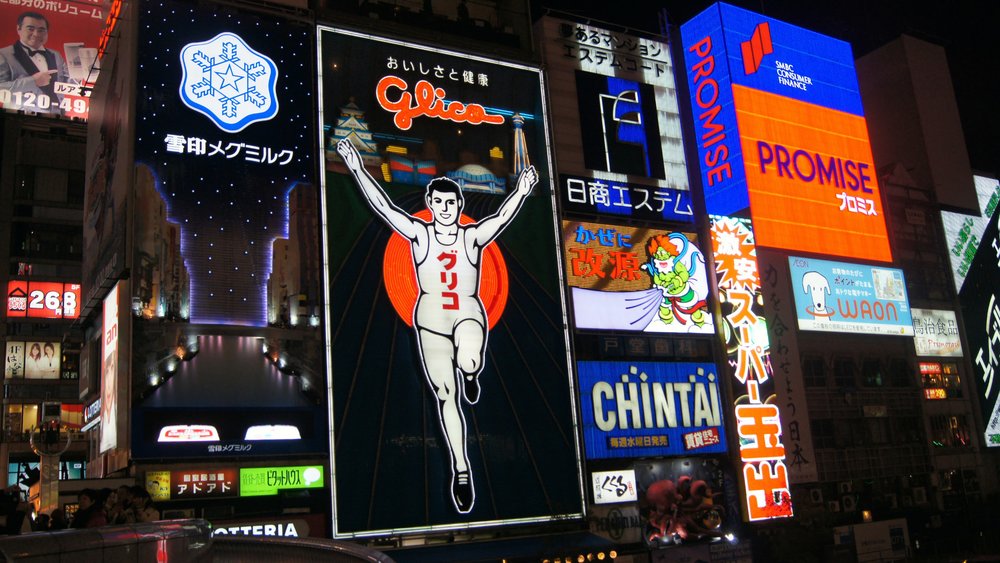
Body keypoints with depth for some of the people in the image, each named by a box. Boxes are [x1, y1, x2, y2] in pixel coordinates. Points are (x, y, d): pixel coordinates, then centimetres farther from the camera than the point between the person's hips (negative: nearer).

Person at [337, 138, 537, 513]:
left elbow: (503, 216, -14)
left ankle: (470, 375, 4)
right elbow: (383, 205, -8)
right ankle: (461, 469, 16)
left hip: (469, 316, -1)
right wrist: (358, 170, -15)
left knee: (468, 362, -36)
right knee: (445, 396, 4)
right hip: (430, 321, 1)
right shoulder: (418, 234, -1)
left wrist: (522, 190, -29)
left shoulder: (473, 236, 0)